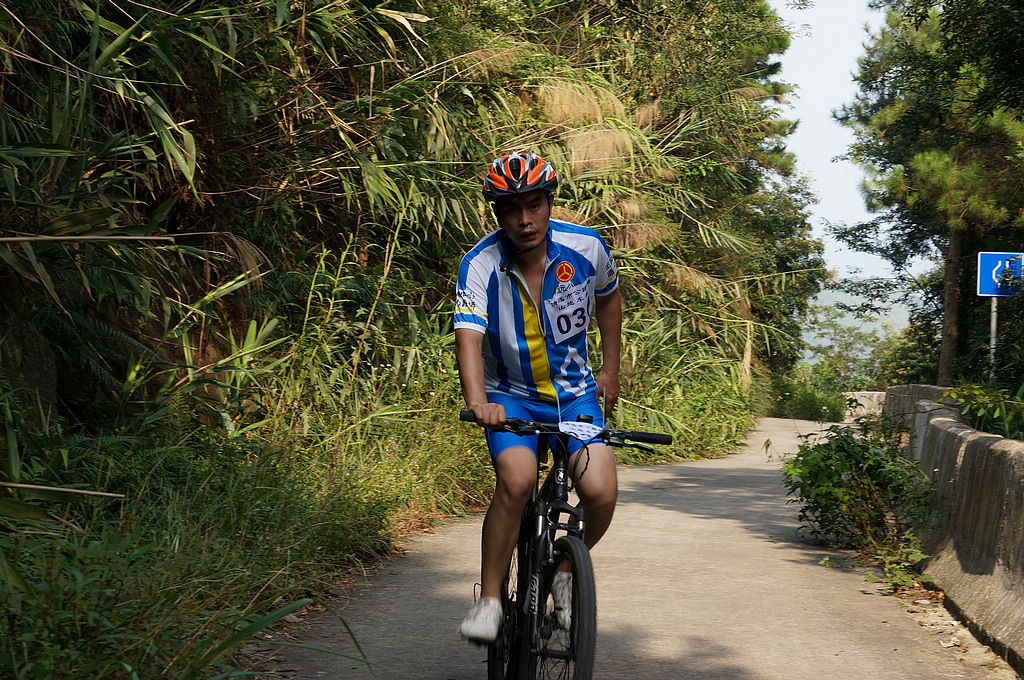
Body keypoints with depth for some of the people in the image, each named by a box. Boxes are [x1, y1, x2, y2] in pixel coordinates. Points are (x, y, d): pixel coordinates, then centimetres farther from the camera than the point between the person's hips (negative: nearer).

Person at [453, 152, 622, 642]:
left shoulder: (587, 248, -13)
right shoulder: (480, 265, -20)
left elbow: (608, 297, 9)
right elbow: (469, 336, -33)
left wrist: (610, 370, 13)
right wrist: (477, 401, -51)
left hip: (575, 392, 2)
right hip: (511, 395, -2)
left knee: (601, 493, -19)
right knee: (517, 479, -29)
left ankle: (568, 568, 12)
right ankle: (489, 599, -15)